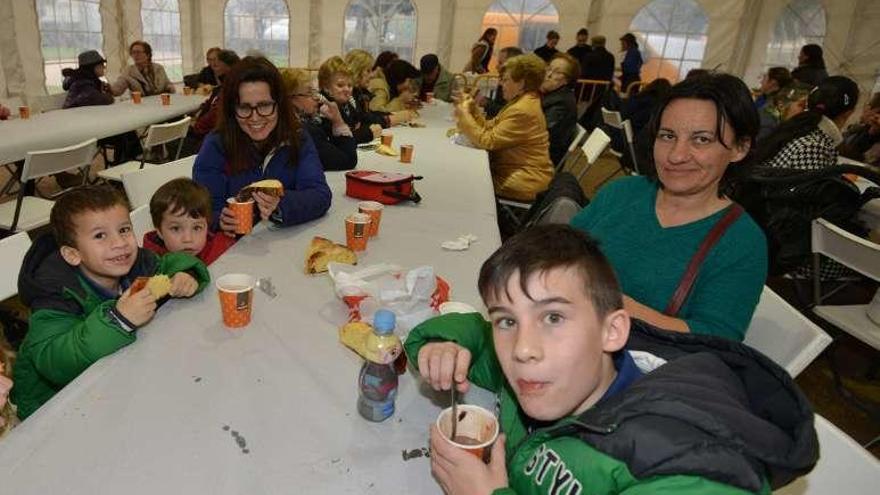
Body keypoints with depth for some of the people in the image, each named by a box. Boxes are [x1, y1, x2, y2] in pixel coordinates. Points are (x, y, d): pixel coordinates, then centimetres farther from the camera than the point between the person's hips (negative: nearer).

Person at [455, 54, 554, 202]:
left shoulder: (522, 111, -21)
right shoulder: (520, 102, 11)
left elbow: (487, 141, -21)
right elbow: (490, 128, 9)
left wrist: (464, 115, -11)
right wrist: (472, 109, -4)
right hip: (511, 172, 9)